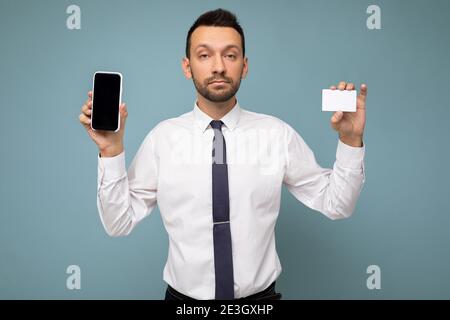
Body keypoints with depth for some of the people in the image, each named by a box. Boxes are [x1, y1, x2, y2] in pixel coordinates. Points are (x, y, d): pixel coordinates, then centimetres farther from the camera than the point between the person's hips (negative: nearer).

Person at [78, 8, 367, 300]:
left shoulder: (278, 134, -9)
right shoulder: (163, 137, -9)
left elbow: (336, 204, -3)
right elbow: (119, 223, -6)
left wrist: (350, 140, -16)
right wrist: (111, 150, -17)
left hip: (260, 295, 1)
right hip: (184, 297, 0)